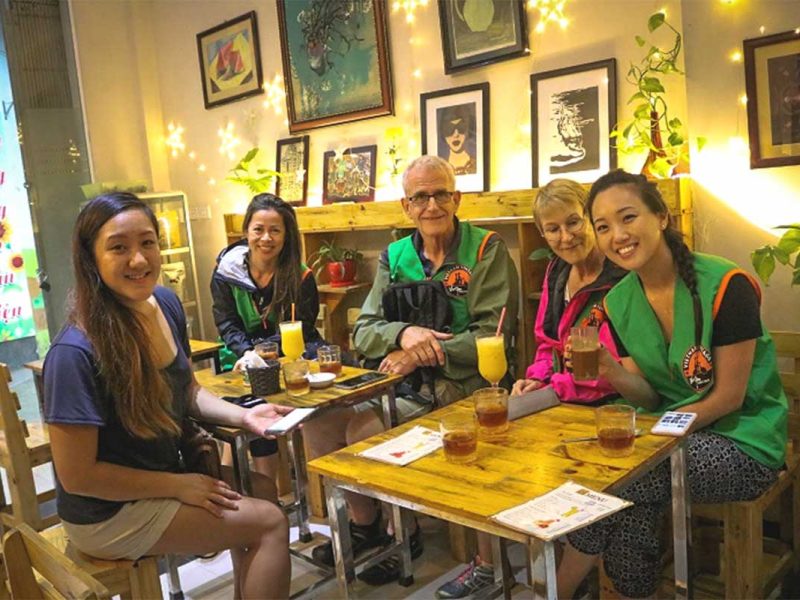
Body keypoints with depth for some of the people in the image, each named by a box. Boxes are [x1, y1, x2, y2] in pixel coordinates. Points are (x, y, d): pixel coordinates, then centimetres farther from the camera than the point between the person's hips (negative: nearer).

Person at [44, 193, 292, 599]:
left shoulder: (166, 303, -5)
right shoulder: (75, 351, -27)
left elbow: (187, 393, 10)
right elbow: (77, 475, -20)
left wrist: (243, 416, -6)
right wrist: (178, 486, -15)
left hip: (163, 479, 7)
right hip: (109, 512, -6)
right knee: (270, 523, -8)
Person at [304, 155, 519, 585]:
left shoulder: (487, 250, -6)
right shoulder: (394, 257, 9)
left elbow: (494, 336, -15)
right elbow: (363, 332, 3)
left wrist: (419, 354, -20)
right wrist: (403, 333, -19)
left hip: (461, 385, -6)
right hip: (397, 381, 6)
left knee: (362, 432, -22)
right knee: (319, 419, -11)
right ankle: (363, 522, 13)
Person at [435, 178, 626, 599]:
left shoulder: (620, 279, -16)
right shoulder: (556, 272, 10)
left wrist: (548, 389, -16)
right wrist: (534, 379, -2)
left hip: (599, 403, -8)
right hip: (554, 389, 8)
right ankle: (484, 564, 2)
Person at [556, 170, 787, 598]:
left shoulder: (726, 286, -18)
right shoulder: (618, 302, -1)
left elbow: (727, 398, -15)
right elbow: (650, 396, 2)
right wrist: (612, 373, -19)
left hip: (744, 441, -5)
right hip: (670, 432, 5)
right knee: (632, 509, -23)